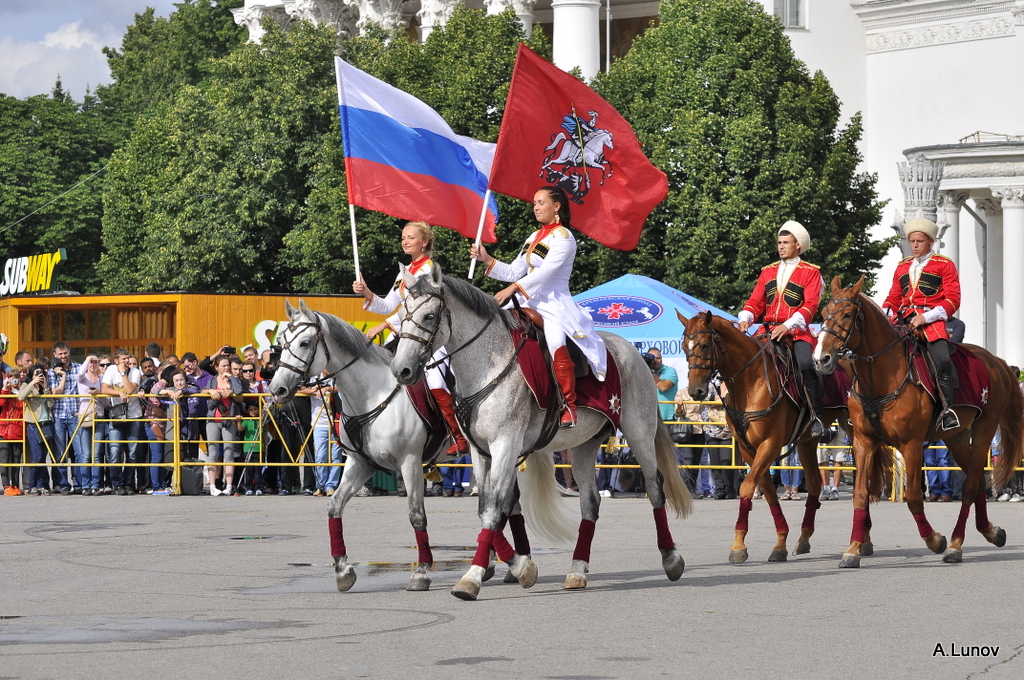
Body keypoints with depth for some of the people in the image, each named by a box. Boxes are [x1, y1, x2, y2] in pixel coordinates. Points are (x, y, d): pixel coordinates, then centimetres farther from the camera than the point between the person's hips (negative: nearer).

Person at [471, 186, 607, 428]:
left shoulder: (563, 237, -5)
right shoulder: (533, 238, 20)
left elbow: (546, 270, -18)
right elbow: (514, 273, 16)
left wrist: (513, 288, -26)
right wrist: (487, 260, 3)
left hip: (555, 305, -9)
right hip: (530, 304, 9)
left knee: (556, 344, -33)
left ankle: (570, 407, -28)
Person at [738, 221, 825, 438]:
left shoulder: (811, 272, 5)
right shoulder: (768, 272, 20)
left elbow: (810, 306, -7)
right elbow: (755, 301, 15)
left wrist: (788, 326, -21)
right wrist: (745, 319, -7)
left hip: (796, 332, -5)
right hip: (769, 331, 5)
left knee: (805, 364, -31)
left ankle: (816, 417, -24)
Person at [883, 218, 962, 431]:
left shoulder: (945, 265, 9)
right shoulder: (902, 267, 24)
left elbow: (953, 300, -1)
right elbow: (893, 298, 25)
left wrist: (925, 317, -14)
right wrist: (885, 316, 1)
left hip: (931, 320, -5)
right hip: (903, 321, 5)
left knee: (942, 360, -30)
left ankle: (947, 410, -26)